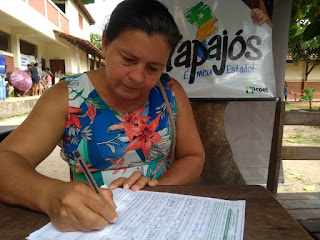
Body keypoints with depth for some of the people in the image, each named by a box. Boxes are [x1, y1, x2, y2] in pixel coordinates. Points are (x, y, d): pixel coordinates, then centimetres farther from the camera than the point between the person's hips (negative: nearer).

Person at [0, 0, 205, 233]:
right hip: (91, 224, 0)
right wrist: (50, 194, -35)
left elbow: (193, 157, 1)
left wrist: (158, 187, -17)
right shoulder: (67, 97, -9)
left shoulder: (171, 92, -4)